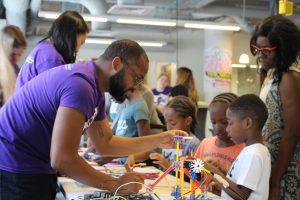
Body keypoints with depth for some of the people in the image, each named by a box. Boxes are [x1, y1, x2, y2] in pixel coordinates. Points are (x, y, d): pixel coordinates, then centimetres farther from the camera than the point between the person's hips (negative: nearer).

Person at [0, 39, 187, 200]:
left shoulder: (94, 89, 8)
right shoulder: (81, 85, -25)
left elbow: (105, 144, 10)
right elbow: (62, 159, -28)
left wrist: (158, 140, 5)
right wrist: (116, 185, -19)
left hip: (36, 169, 10)